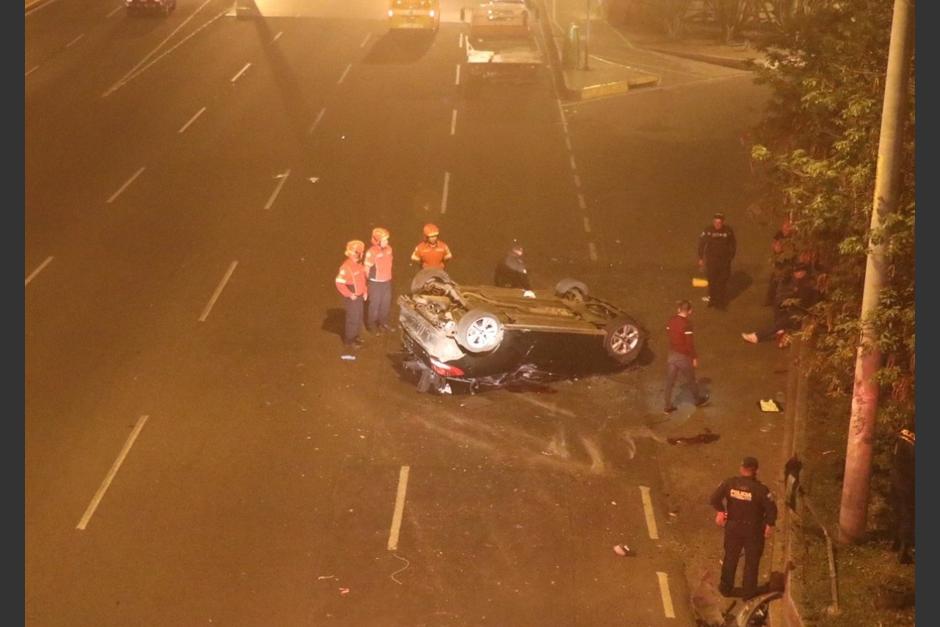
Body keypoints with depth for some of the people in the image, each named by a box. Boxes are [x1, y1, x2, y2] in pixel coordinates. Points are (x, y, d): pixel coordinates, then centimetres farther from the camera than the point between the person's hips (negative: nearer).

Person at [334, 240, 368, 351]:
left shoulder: (358, 265, 5)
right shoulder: (345, 267, -23)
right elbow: (339, 282, -24)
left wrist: (365, 291, 9)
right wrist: (349, 294, -22)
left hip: (359, 296, 9)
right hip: (351, 298, -9)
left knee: (359, 318, 17)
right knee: (353, 319, -1)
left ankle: (355, 337, 33)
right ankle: (349, 341, 11)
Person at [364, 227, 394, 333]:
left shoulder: (388, 249, -3)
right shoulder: (371, 252, -23)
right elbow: (367, 268, -14)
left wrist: (387, 275, 15)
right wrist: (372, 278, -2)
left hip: (387, 281, 6)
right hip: (375, 283, -6)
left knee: (386, 303, 16)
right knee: (375, 304, 7)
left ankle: (383, 322, 34)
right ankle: (372, 324, 23)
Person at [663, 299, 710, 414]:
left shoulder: (671, 320, -3)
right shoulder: (687, 324, -23)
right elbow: (690, 343, -21)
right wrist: (694, 357, -12)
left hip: (672, 354, 5)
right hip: (683, 356, -5)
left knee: (669, 382, 12)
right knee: (691, 380, 17)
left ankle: (667, 407, 17)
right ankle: (698, 400, 39)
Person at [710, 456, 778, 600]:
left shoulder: (729, 483, -14)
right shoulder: (760, 489, -22)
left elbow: (714, 499, -10)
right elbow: (772, 509, -21)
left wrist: (720, 511, 8)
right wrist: (770, 525, -5)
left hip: (733, 526, 2)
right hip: (753, 529, -2)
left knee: (730, 557, 21)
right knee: (751, 561, 16)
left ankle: (726, 588, 34)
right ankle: (748, 592, 26)